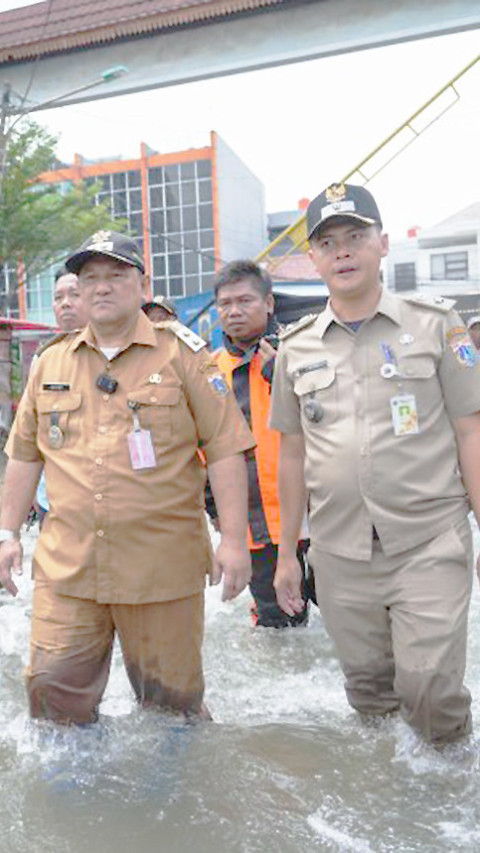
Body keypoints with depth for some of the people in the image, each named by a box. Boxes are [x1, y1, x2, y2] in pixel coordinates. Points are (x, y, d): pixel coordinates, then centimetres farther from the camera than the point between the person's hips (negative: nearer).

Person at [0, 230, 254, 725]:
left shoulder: (181, 355, 0)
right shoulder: (51, 363, 11)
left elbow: (224, 448, -3)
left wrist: (234, 539, -9)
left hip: (163, 567, -2)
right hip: (66, 567, 3)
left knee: (171, 702, 10)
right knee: (55, 693, 6)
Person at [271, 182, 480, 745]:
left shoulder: (434, 325, 0)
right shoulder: (296, 349, 7)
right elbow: (293, 455, 11)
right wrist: (287, 553, 12)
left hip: (429, 545, -2)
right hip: (339, 555, 3)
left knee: (429, 690, -5)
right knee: (367, 689, 14)